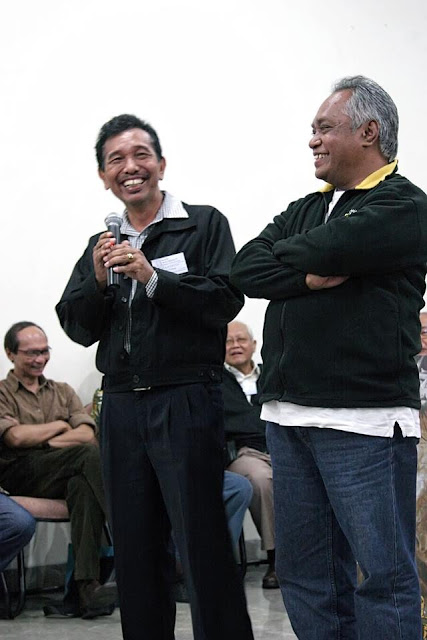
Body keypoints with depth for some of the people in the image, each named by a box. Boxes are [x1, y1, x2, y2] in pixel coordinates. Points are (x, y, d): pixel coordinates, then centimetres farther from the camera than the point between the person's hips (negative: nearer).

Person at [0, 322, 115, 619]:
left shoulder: (64, 392, 25)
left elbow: (87, 434, 6)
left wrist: (43, 441, -6)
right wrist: (59, 426, 6)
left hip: (62, 478, 3)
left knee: (83, 485, -36)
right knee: (91, 454, -30)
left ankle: (87, 588, -44)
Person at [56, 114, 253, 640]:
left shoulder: (204, 225, 0)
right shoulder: (102, 246, 16)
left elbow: (226, 301, -12)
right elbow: (78, 329, 11)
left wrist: (152, 277, -19)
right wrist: (97, 280, -6)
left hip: (186, 403, -5)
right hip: (121, 406, 6)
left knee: (203, 547, -6)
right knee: (135, 552, 11)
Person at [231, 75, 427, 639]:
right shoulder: (306, 209, 19)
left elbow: (325, 249, -17)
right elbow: (246, 269, 5)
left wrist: (285, 252, 4)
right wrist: (308, 276, -10)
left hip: (364, 422, -7)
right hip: (289, 416, 7)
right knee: (305, 572, 11)